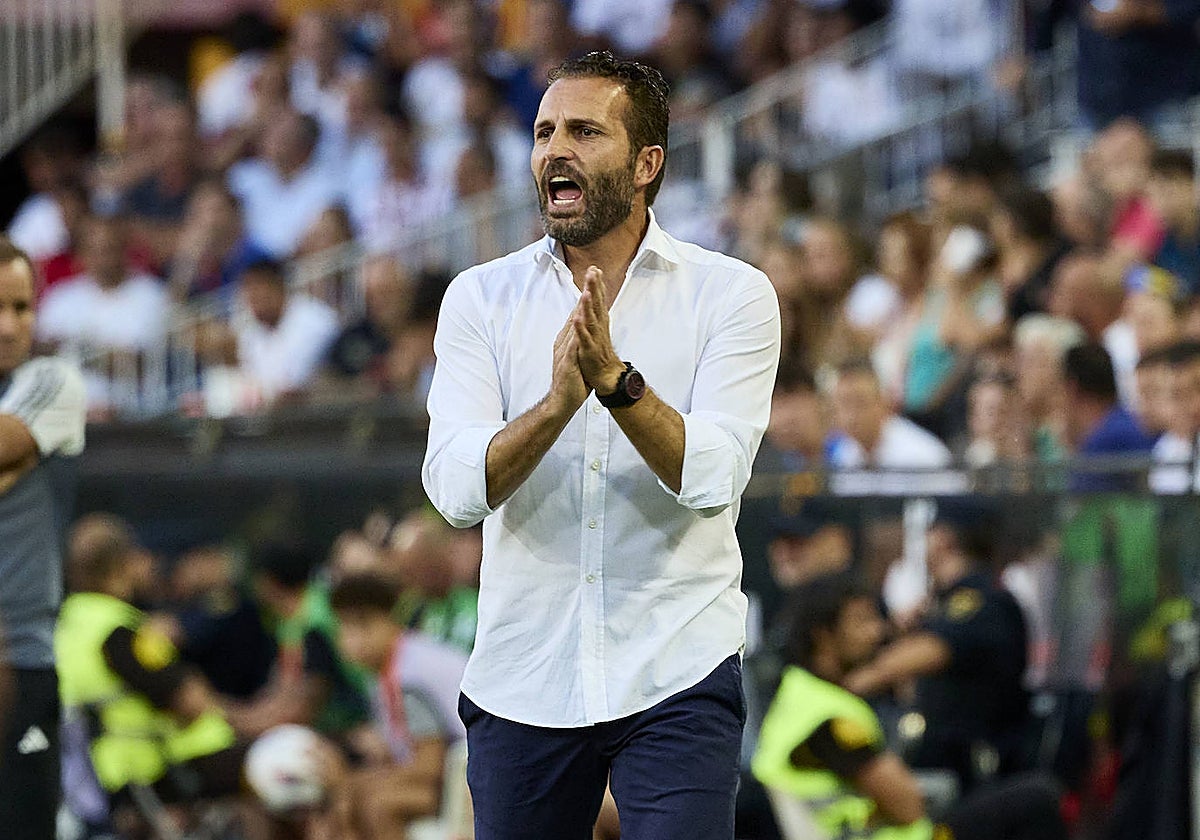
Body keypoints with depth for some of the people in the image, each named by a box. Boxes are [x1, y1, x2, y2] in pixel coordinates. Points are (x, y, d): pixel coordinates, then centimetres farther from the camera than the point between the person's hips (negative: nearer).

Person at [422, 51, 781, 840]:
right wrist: (559, 401, -26)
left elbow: (714, 479, -14)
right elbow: (456, 489, -9)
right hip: (523, 680, 3)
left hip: (678, 679, -2)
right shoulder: (481, 297, 4)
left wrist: (616, 379, -28)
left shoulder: (731, 294, -1)